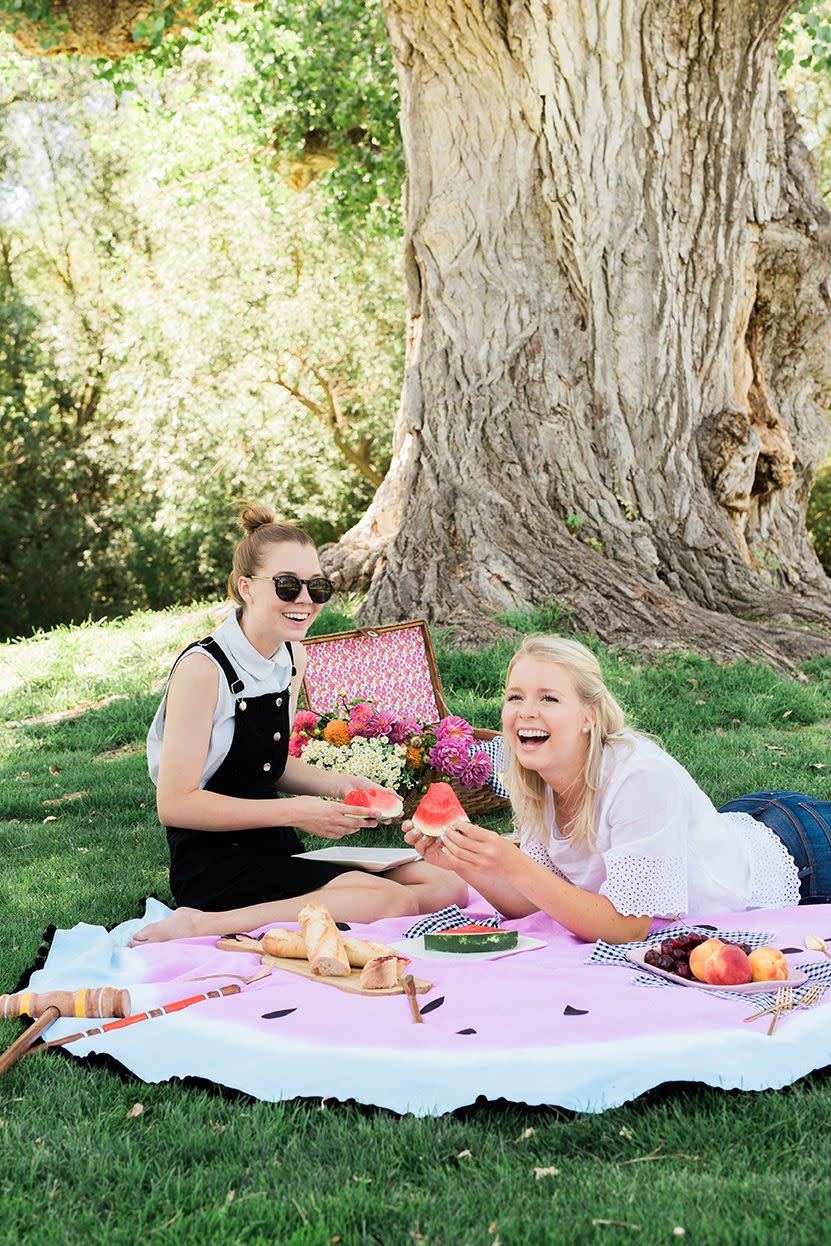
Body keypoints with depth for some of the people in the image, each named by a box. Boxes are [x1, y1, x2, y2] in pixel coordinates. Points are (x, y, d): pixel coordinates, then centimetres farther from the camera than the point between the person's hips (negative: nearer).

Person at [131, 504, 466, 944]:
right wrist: (295, 812, -19)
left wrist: (338, 785, 1)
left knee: (446, 887, -2)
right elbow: (175, 803, -18)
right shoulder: (203, 668, -17)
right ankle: (201, 925, -20)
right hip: (214, 869, -9)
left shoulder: (294, 657, 8)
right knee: (391, 899, -25)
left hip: (278, 853, 9)